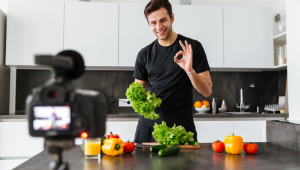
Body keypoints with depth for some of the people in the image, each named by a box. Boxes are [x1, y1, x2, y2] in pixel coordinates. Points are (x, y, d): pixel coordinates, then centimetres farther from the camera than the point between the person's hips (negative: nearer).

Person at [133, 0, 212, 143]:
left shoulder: (192, 48, -1)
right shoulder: (144, 54, 8)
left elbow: (207, 91, -5)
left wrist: (189, 70, -21)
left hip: (181, 125, -2)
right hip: (148, 123, 3)